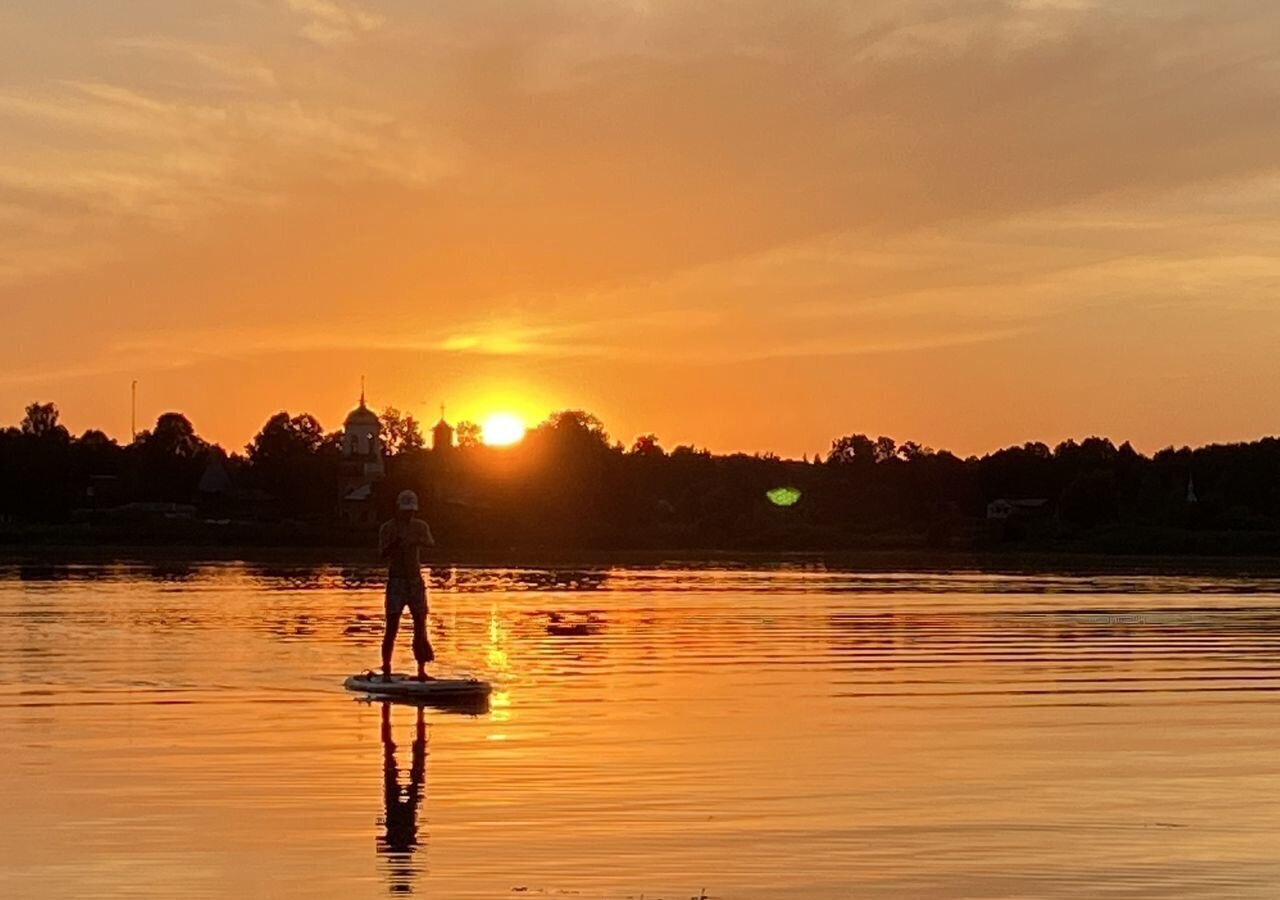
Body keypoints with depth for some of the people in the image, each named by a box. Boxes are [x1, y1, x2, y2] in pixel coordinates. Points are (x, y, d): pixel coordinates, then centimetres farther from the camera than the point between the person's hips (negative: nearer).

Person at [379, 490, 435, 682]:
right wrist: (394, 542, -34)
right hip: (396, 580, -3)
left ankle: (421, 671, 9)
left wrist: (418, 541, -37)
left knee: (420, 626, 3)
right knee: (391, 627, -6)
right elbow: (383, 553, -14)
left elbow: (431, 543, -15)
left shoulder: (420, 526, 5)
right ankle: (386, 671, -5)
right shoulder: (387, 528, -2)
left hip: (415, 580, 3)